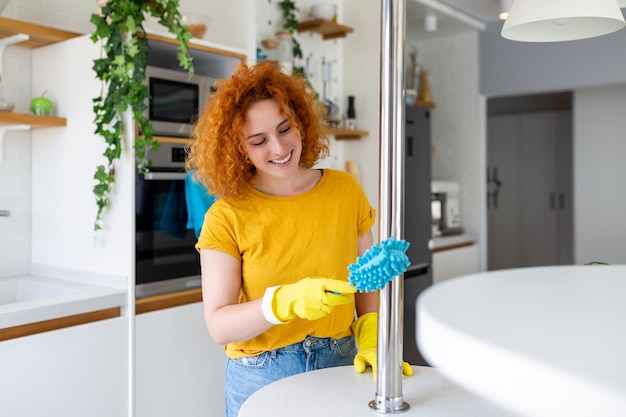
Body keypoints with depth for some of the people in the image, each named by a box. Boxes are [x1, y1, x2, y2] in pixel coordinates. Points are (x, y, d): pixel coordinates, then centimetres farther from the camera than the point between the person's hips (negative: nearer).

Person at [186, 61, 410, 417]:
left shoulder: (346, 190, -3)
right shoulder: (227, 217, -12)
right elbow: (219, 325, -14)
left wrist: (371, 340, -10)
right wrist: (288, 301, -28)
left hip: (340, 365, 3)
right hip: (260, 377, -2)